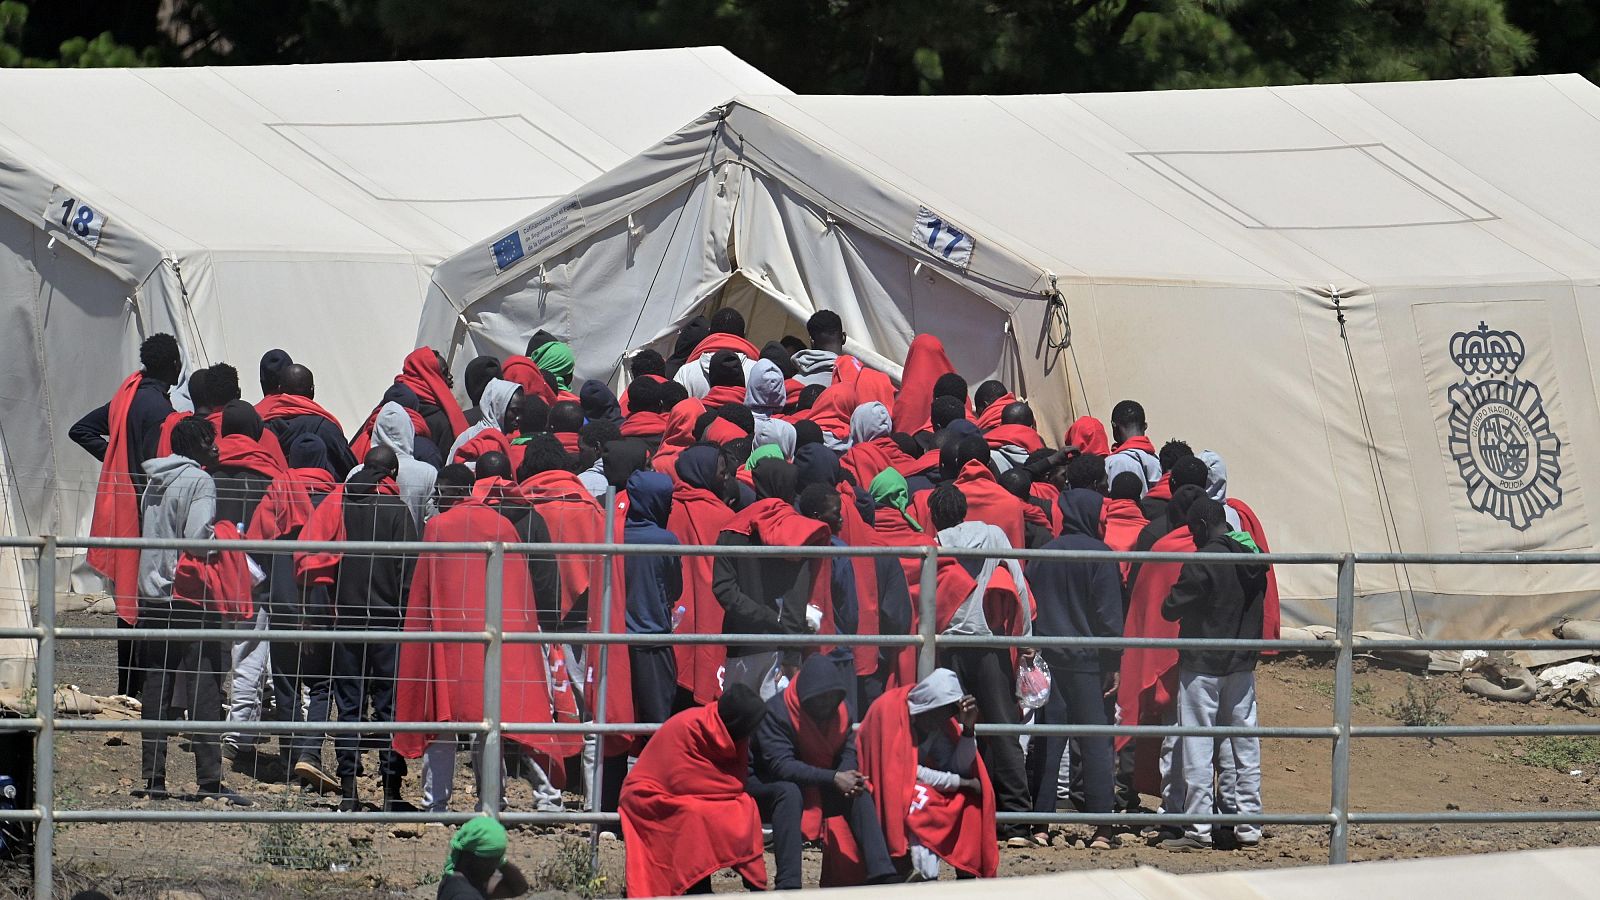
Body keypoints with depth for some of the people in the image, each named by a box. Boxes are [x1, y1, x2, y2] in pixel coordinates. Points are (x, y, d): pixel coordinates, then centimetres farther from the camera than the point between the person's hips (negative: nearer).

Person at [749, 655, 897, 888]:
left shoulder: (841, 710, -2)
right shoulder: (776, 711, -23)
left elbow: (848, 752, -4)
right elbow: (781, 765, -31)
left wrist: (849, 778, -30)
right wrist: (834, 778, -37)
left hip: (818, 789, 6)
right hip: (766, 786, -6)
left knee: (859, 794, -15)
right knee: (789, 792, -38)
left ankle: (881, 875, -22)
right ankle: (787, 885, -46)